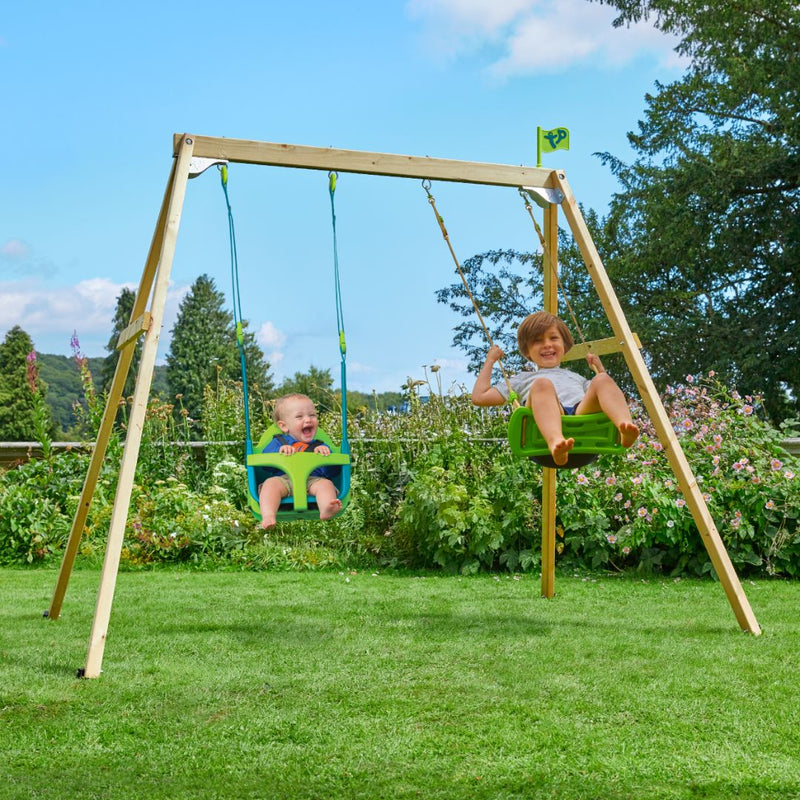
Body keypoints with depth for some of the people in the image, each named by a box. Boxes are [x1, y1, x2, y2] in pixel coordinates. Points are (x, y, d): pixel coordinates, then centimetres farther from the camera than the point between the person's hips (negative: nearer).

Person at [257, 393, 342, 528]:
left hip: (313, 480, 1)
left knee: (326, 484, -29)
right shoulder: (278, 442, 25)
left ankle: (326, 510, -61)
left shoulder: (320, 446, 27)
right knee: (270, 483, -30)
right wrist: (279, 452, -9)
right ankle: (268, 516, -54)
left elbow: (332, 473, 14)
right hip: (283, 479, 0)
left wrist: (325, 454, -4)